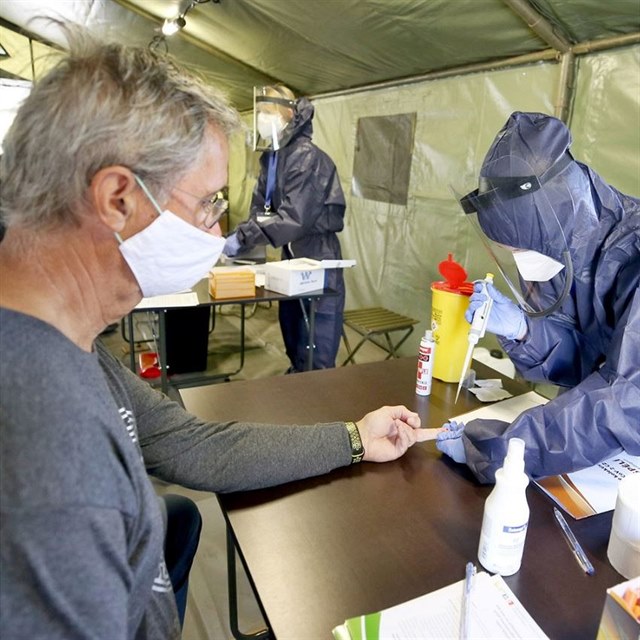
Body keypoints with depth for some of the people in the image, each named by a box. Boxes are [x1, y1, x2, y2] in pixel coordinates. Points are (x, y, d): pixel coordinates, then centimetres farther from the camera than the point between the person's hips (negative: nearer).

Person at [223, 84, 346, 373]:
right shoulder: (271, 157, 9)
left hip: (318, 260, -9)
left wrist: (243, 238, -25)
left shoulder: (308, 157, -18)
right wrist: (241, 236, -10)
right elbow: (260, 207, 8)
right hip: (291, 258, 9)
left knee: (317, 354, -2)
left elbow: (294, 217, -26)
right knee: (293, 338, 20)